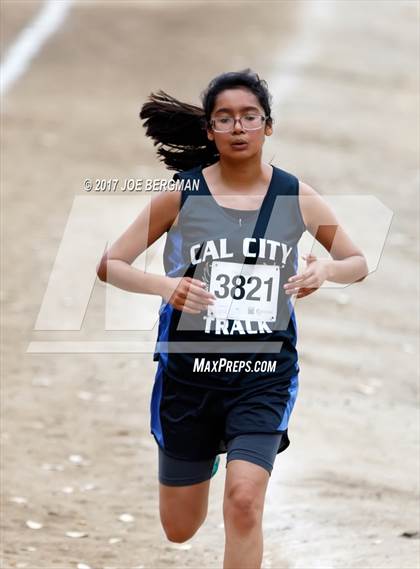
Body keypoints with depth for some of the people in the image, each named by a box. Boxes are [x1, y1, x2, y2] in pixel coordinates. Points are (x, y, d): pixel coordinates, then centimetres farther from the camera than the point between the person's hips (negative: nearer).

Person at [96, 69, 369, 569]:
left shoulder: (297, 198, -1)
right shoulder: (182, 196, -5)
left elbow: (358, 263, 12)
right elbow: (109, 265, -2)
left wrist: (327, 269, -12)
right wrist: (163, 285, -22)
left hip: (265, 371, 0)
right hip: (190, 365, 1)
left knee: (244, 501, -21)